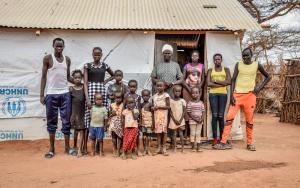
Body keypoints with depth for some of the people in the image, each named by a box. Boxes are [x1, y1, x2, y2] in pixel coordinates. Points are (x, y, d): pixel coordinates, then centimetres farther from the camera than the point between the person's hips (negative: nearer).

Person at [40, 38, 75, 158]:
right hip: (51, 94, -3)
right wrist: (41, 95, -6)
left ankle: (67, 147, 14)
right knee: (51, 122, 5)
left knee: (66, 121, 5)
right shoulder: (48, 58, -1)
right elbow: (44, 77, -1)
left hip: (65, 94, 3)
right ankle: (51, 149, 14)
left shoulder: (67, 59, 9)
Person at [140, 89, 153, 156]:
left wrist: (152, 123, -6)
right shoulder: (141, 104, 4)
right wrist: (140, 122, 1)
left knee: (148, 136, 3)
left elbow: (152, 114, -3)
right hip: (143, 123, 2)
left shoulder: (150, 104, -4)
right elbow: (140, 114, 6)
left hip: (149, 123, -2)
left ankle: (148, 150, 12)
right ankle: (144, 150, 11)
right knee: (144, 136, 3)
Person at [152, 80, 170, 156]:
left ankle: (164, 148, 5)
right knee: (158, 131, 6)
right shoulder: (154, 96, 9)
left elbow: (168, 106, -11)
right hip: (156, 115, 4)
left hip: (163, 115, -4)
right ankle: (159, 148, 13)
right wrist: (153, 108, -6)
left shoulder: (166, 95, -6)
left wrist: (159, 107, -18)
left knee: (164, 131, -2)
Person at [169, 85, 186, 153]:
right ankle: (174, 148, 10)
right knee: (174, 134, 4)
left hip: (181, 120, 0)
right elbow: (170, 112, -2)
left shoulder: (182, 101, -1)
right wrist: (175, 120, -10)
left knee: (181, 134, 1)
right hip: (173, 120, 0)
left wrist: (180, 120, -9)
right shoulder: (171, 101, -2)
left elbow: (184, 111, -2)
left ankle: (182, 148, 7)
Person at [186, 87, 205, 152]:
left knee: (198, 133, 6)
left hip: (200, 120, 3)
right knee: (192, 133, 2)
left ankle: (198, 147, 10)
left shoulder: (201, 103, 4)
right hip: (192, 120, -2)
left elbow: (202, 112, 4)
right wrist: (194, 118, -15)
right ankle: (193, 147, 9)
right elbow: (189, 113, -7)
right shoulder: (190, 103, -5)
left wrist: (201, 118, -11)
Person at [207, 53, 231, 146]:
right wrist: (222, 83, -6)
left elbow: (229, 82, -4)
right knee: (214, 116, -4)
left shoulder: (226, 69, 12)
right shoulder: (210, 70, 12)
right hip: (213, 94, 0)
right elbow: (208, 83, -3)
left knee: (221, 116, -5)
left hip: (223, 94, 0)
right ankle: (215, 138, -2)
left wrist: (216, 81, -7)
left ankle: (222, 137, 3)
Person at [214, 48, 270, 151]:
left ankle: (250, 143, 17)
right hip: (237, 94, 0)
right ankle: (223, 142, -6)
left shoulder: (257, 65, 5)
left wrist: (260, 87, 0)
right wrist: (231, 94, -9)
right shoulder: (238, 64, 4)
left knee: (249, 120, 5)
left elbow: (268, 77, 14)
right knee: (229, 117, -8)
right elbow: (233, 79, 1)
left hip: (250, 95, 0)